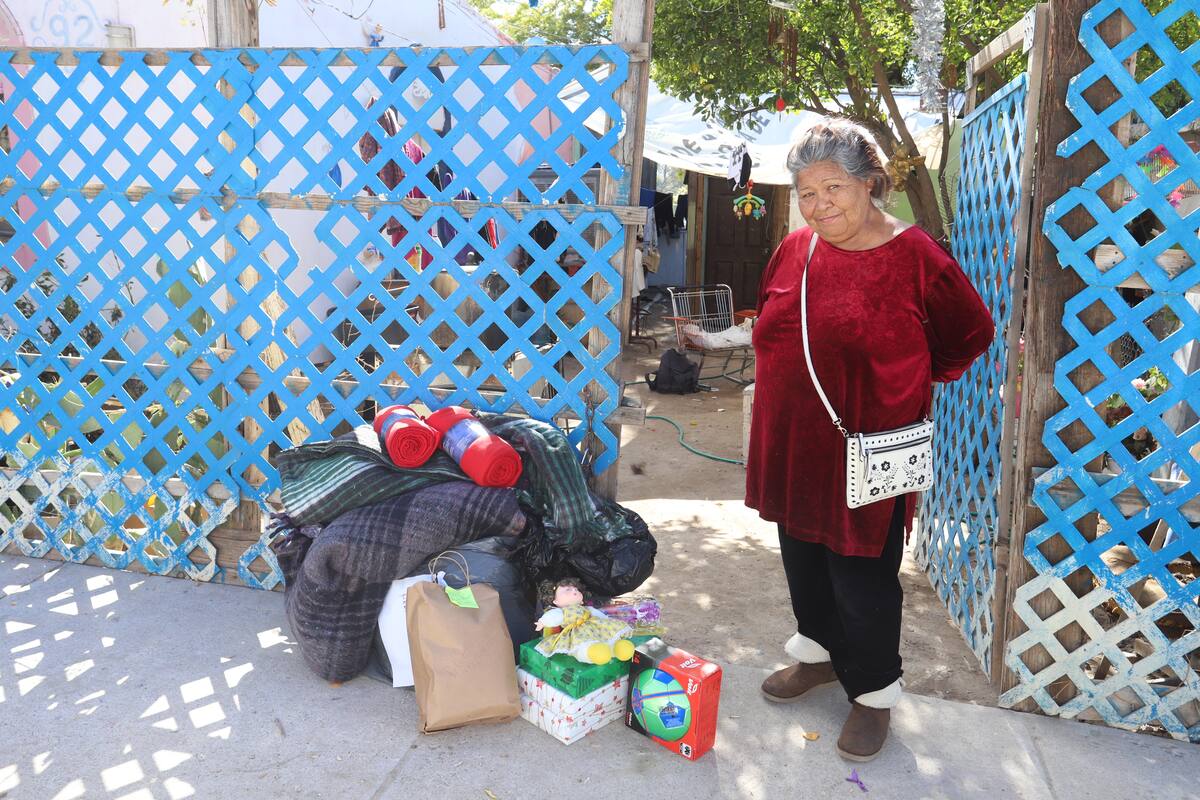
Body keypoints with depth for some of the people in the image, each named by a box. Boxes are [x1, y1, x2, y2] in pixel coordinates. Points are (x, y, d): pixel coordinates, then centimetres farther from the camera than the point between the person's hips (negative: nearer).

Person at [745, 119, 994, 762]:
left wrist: (904, 384, 5)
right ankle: (820, 653, 44)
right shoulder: (794, 250, 3)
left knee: (862, 578, 5)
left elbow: (971, 335, 0)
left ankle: (874, 691, 28)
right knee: (804, 559, 20)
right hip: (792, 445, 6)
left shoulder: (914, 257, -13)